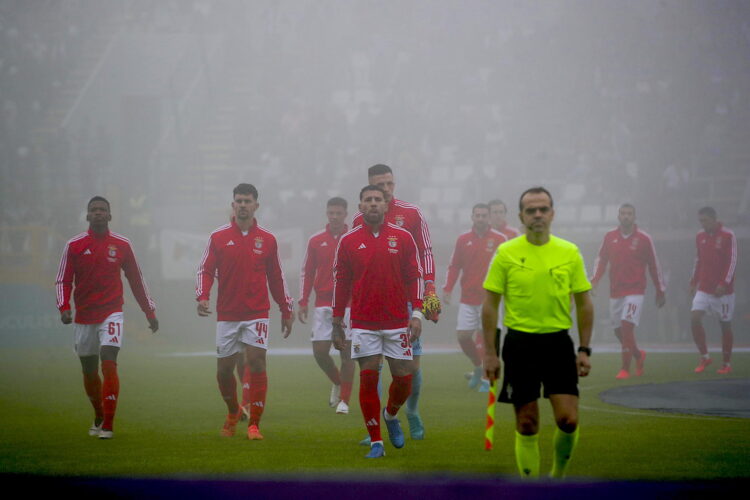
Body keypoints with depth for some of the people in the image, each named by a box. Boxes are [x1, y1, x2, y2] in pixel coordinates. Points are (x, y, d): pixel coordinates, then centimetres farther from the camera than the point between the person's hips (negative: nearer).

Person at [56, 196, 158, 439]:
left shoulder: (121, 245, 2)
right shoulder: (74, 245, 1)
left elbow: (136, 280, 10)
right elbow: (63, 280, 1)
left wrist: (150, 312, 10)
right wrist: (64, 307, -15)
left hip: (111, 314, -2)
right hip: (83, 317, 2)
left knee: (109, 365, -17)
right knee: (89, 372, 10)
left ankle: (108, 425, -15)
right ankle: (98, 417, 33)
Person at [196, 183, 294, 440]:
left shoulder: (267, 239, 5)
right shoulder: (218, 237, 3)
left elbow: (276, 276, 12)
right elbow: (205, 270, 1)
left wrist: (286, 310, 13)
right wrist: (202, 297, -17)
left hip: (257, 314, -1)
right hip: (227, 315, 1)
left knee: (257, 363, -12)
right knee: (224, 369, 5)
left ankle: (254, 424, -7)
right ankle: (233, 411, 33)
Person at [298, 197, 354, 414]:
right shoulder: (316, 241, 7)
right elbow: (307, 272, 11)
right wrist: (303, 302, 4)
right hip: (323, 304, 2)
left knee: (347, 351, -5)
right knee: (319, 351, -3)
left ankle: (344, 400, 1)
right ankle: (338, 383, 25)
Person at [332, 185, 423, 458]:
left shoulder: (403, 237, 2)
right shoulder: (348, 241, 3)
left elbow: (415, 275, 4)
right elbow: (340, 282, 8)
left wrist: (417, 313, -4)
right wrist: (337, 323, 7)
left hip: (397, 322, 0)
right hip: (363, 323, 0)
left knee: (404, 378, 0)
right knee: (368, 379, -4)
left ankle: (391, 414, 32)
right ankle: (376, 442, 4)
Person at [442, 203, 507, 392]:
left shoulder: (500, 239, -1)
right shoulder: (463, 240, 6)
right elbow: (454, 266, 8)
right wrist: (447, 289, -3)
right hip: (468, 297, 3)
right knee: (462, 336, -1)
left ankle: (487, 379, 3)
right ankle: (478, 368, 23)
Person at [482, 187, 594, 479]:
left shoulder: (570, 253, 3)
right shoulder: (506, 253, -2)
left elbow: (584, 304, 8)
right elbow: (490, 305, 1)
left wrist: (584, 350, 3)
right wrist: (490, 353, -3)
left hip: (558, 343, 1)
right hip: (520, 343, -1)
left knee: (568, 420, -8)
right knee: (527, 425, 2)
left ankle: (558, 477, 17)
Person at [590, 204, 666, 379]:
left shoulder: (644, 238, -2)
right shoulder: (609, 237, 6)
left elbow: (654, 265, 4)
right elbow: (601, 259, 11)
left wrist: (660, 291, 7)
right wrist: (595, 279, -5)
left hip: (635, 291, -4)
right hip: (615, 291, 4)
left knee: (627, 326, -16)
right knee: (618, 331, 8)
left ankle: (625, 369, -10)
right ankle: (638, 355, 35)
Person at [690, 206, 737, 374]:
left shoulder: (728, 236, -9)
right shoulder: (700, 236, 8)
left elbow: (732, 261, -12)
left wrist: (724, 283, -20)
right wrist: (694, 282, 12)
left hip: (723, 289, -5)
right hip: (703, 289, 5)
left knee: (725, 325, 2)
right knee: (695, 318, -11)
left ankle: (727, 363, 14)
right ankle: (704, 357, 2)